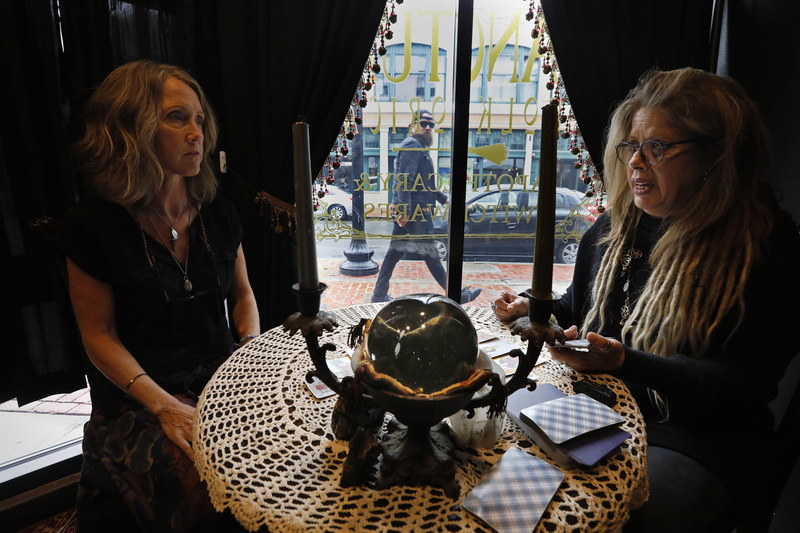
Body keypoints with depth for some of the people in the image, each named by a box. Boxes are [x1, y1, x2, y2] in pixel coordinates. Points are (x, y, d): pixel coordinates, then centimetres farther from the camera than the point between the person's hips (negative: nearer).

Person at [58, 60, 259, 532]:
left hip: (222, 376, 4)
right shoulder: (94, 224, -8)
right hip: (139, 395, -4)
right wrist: (163, 406, -16)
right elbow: (99, 334, -5)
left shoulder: (218, 214, 4)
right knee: (203, 484, -26)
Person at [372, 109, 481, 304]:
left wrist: (443, 198, 23)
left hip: (410, 210, 10)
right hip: (414, 210, -10)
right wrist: (405, 210, -27)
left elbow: (426, 182, 31)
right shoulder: (412, 145, -9)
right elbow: (405, 180, -20)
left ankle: (380, 294, 14)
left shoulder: (420, 147, 25)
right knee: (430, 253, -3)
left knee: (395, 252, 10)